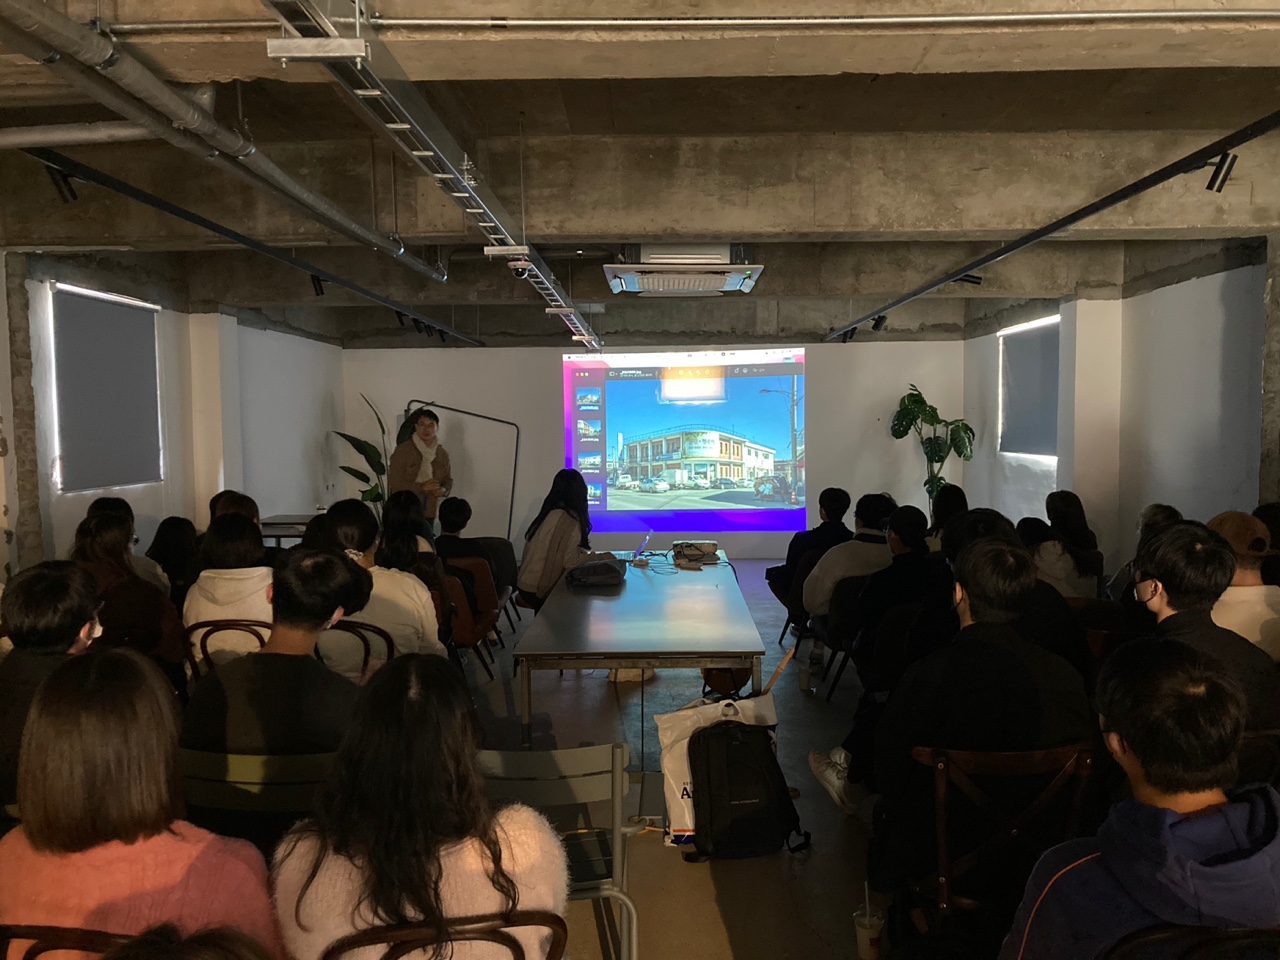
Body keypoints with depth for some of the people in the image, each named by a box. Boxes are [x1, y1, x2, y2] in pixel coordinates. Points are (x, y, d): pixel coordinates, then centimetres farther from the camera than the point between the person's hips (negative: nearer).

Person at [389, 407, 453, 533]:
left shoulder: (442, 453, 6)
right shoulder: (403, 450, -8)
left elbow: (448, 479, 14)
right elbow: (395, 483, -11)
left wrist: (443, 490, -9)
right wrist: (421, 487, -21)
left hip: (429, 513, 4)